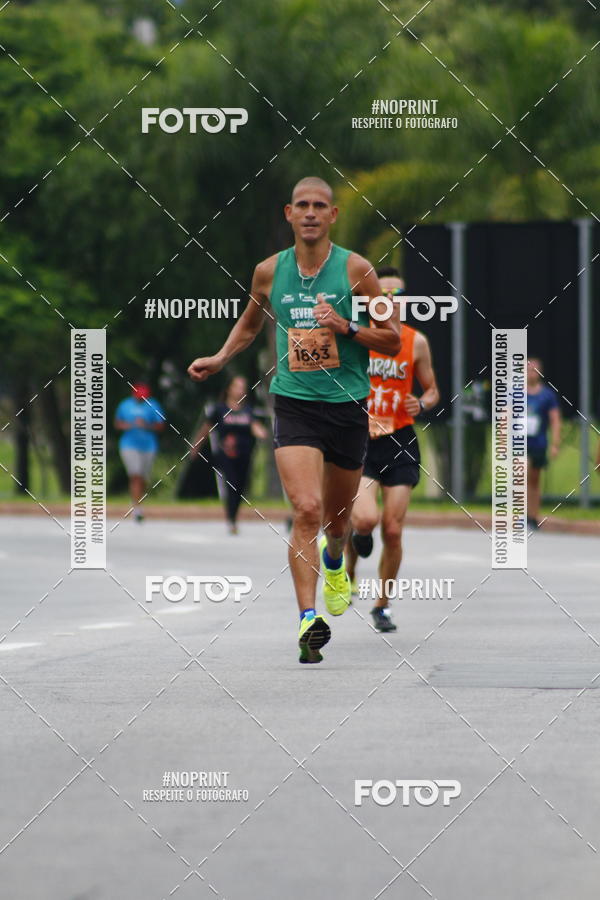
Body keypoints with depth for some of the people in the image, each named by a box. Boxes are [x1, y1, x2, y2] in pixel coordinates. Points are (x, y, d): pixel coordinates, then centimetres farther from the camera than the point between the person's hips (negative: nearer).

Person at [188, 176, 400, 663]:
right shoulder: (269, 271, 3)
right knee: (307, 509, -19)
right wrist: (220, 358, 8)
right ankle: (309, 619, -22)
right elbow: (250, 322, 24)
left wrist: (346, 327, -16)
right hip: (294, 405, 0)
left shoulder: (355, 268, -4)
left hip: (348, 405, 0)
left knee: (337, 516, 16)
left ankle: (334, 562, 52)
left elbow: (393, 340, -1)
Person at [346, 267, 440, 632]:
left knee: (393, 530, -1)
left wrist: (422, 404, -9)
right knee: (365, 518, -24)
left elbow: (432, 390, 13)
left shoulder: (417, 342, 4)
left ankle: (383, 605, 19)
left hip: (400, 441, 2)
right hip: (359, 441, -2)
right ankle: (350, 561, 11)